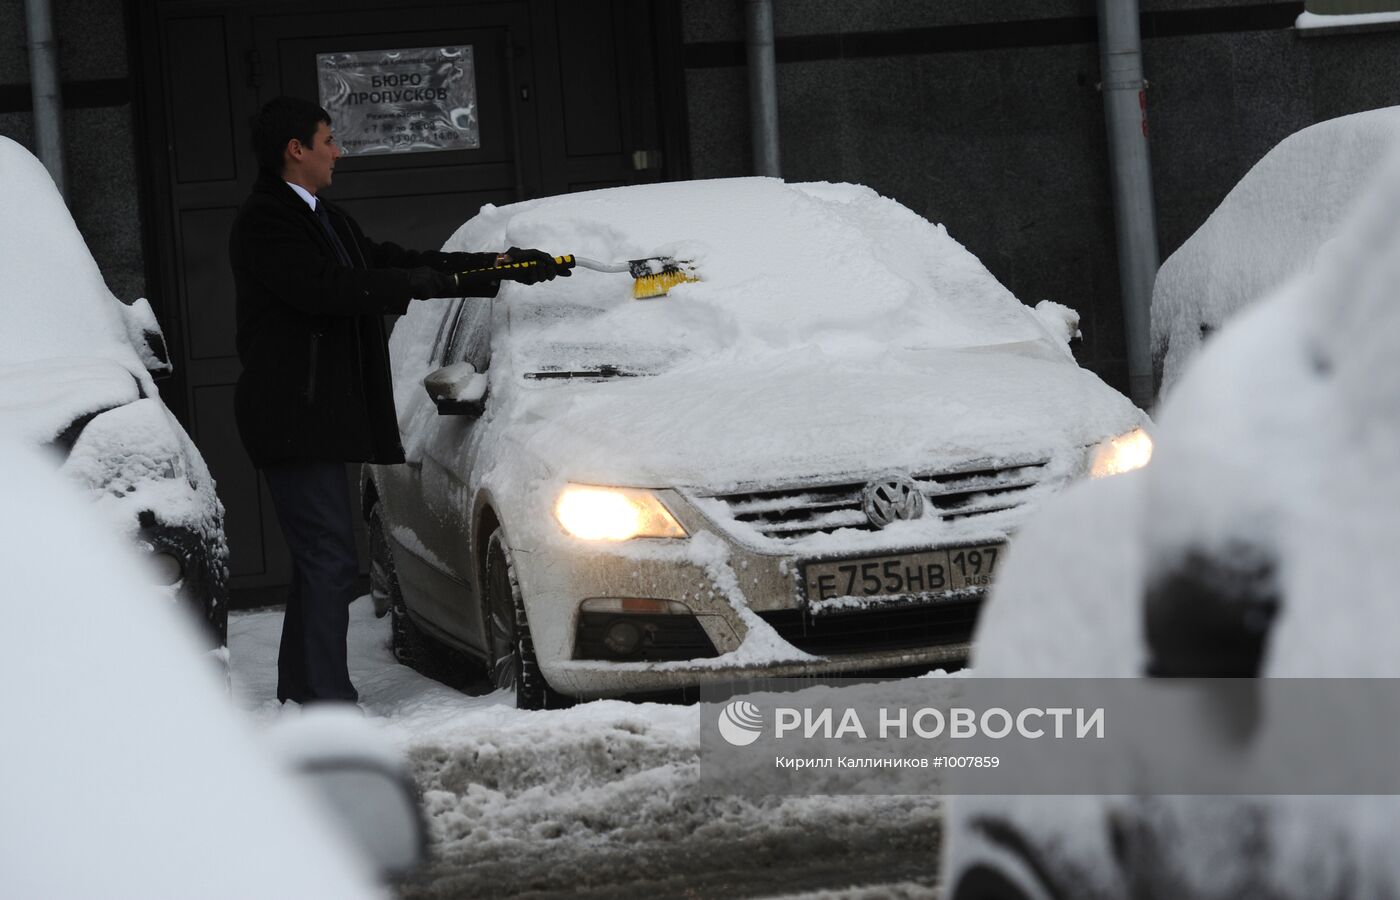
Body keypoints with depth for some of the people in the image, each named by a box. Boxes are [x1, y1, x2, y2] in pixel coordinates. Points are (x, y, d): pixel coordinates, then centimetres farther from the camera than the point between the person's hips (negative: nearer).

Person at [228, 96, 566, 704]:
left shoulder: (324, 219, 21)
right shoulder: (264, 222, -10)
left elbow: (389, 262, 24)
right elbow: (324, 287, -22)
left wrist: (493, 267, 20)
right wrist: (413, 282, -12)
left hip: (320, 415, 10)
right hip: (292, 418, -10)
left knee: (320, 559, 13)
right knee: (330, 557, -13)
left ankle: (301, 688, 20)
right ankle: (327, 698, -13)